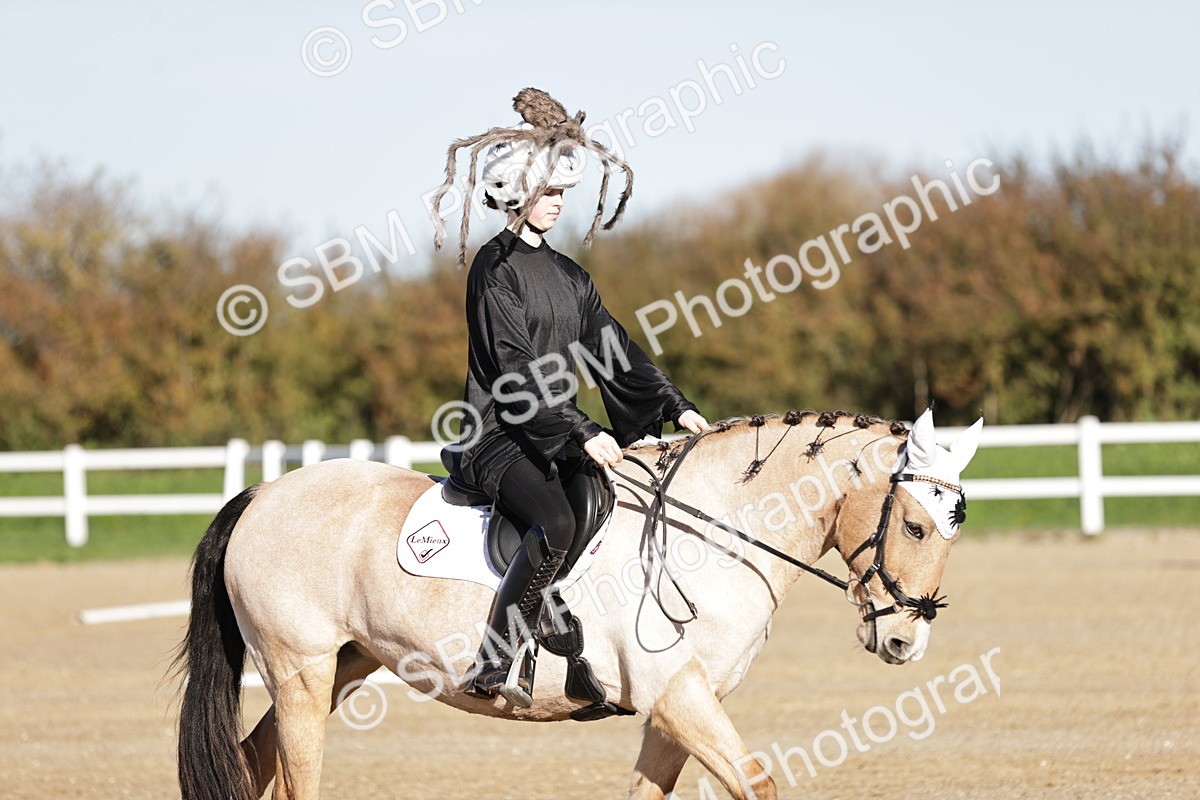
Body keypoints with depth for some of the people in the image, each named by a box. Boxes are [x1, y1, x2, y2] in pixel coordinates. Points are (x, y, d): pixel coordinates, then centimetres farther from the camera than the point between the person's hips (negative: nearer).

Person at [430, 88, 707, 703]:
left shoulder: (569, 277, 18)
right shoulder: (496, 268, -7)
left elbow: (613, 352, 15)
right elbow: (516, 369, -16)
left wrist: (675, 406, 0)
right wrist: (581, 434, -24)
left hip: (559, 439, 9)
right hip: (500, 438, -9)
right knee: (555, 523, -35)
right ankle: (492, 667, -31)